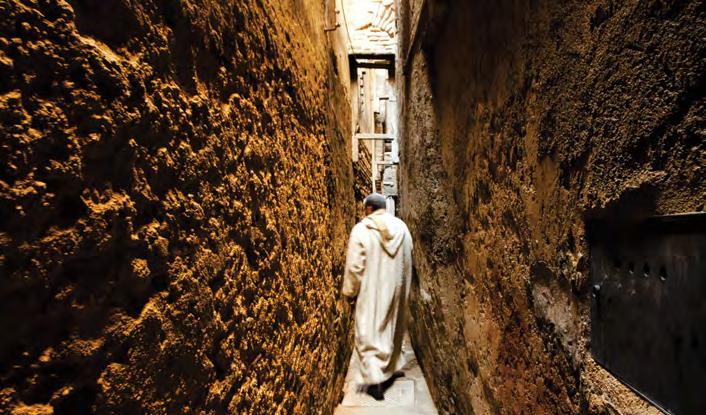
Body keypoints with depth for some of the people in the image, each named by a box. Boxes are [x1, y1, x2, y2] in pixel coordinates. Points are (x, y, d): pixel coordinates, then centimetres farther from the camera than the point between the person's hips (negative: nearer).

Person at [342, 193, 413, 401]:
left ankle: (375, 380, 1)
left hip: (372, 290, -5)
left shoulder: (361, 229, -15)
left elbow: (354, 265, -13)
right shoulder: (402, 227, 0)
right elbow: (408, 260, 7)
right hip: (397, 287, 5)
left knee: (369, 333, 5)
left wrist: (350, 290, 0)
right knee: (393, 329, 19)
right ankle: (391, 370, 34)